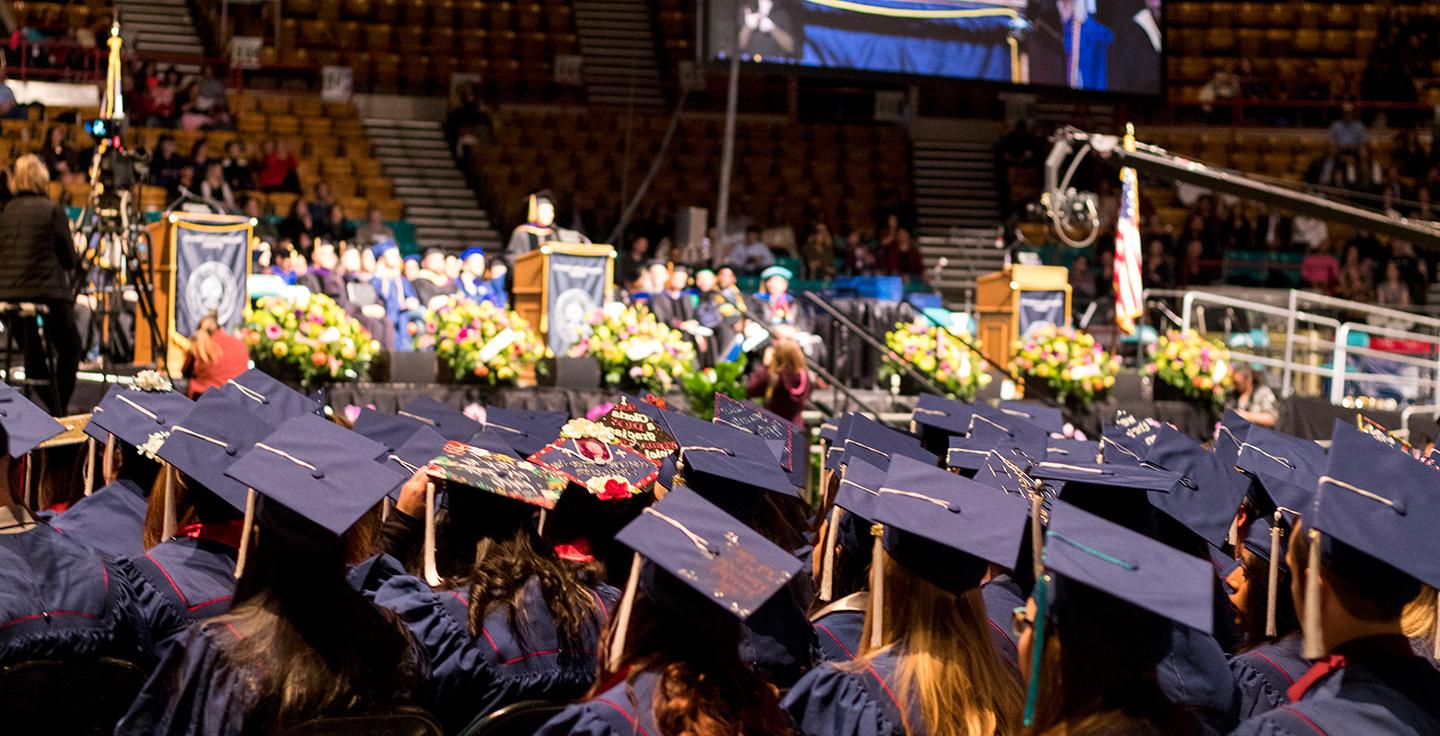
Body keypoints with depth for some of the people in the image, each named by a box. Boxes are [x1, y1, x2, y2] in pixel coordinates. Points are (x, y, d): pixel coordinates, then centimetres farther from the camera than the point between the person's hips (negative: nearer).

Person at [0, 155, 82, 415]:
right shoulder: (52, 210, -7)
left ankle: (50, 408, 21)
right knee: (70, 348, 15)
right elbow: (70, 259, -4)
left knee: (32, 353, 18)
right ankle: (58, 410, 10)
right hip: (47, 293, -4)